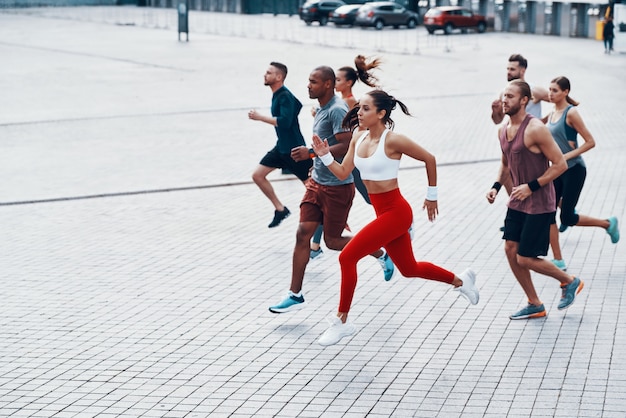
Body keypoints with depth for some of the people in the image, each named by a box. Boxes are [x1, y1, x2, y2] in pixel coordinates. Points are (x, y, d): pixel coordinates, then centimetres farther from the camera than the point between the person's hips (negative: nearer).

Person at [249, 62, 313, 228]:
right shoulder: (277, 95, 8)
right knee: (257, 175, 4)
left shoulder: (285, 97, -21)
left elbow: (284, 121, -33)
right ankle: (280, 209, 14)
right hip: (281, 147, 10)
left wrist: (260, 117, -28)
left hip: (294, 149, -10)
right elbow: (297, 105, 23)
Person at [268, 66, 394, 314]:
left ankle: (382, 254, 25)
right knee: (303, 234, 0)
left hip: (337, 187, -9)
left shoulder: (337, 110, -18)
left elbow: (346, 146, -27)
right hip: (317, 184, 9)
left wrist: (311, 152, -30)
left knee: (333, 241, 2)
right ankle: (295, 295, 3)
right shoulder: (322, 109, 12)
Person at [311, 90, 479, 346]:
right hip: (382, 212, 8)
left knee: (347, 257, -14)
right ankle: (460, 281, 44)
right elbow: (343, 173, 6)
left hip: (395, 212, -8)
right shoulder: (358, 137, 4)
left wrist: (432, 195, 1)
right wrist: (325, 156, -11)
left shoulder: (393, 140, -17)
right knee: (410, 269, 21)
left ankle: (342, 322, -2)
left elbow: (429, 159, -7)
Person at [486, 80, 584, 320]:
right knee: (510, 250, 3)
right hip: (517, 202, 8)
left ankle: (570, 282, 19)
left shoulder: (535, 129, -20)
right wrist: (496, 186, 6)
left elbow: (560, 165, -19)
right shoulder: (503, 130, 5)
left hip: (539, 204, -8)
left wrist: (532, 187, -22)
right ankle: (535, 305, 17)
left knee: (525, 259, -6)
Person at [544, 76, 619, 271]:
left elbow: (590, 142, -16)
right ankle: (558, 261, 7)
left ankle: (608, 224, 18)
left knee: (567, 218, -5)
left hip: (573, 170, -8)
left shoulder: (571, 113, -14)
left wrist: (567, 156, -20)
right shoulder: (551, 115, 8)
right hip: (557, 170, 8)